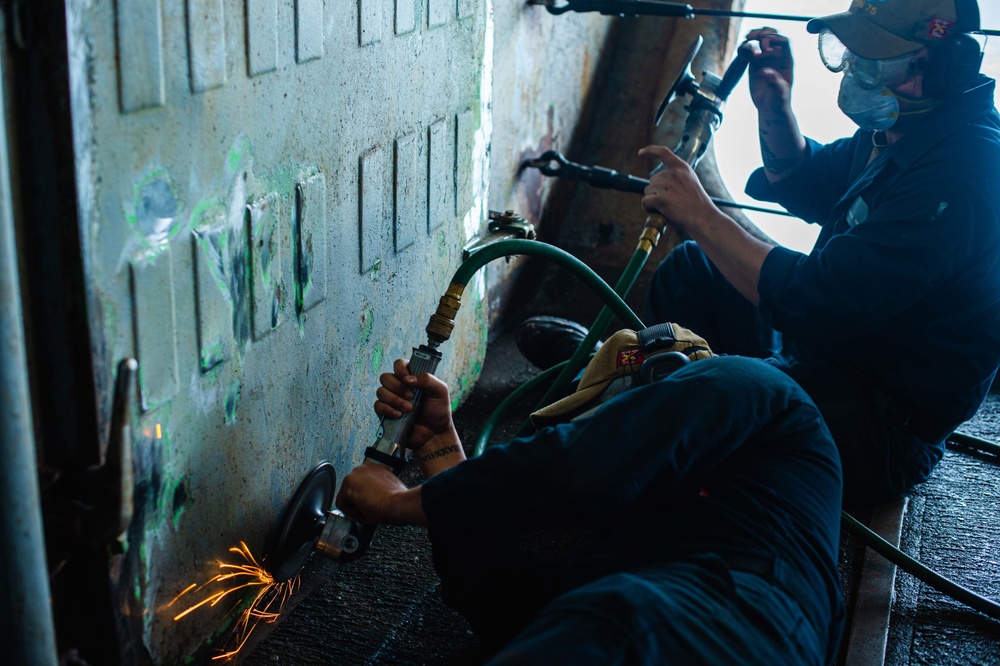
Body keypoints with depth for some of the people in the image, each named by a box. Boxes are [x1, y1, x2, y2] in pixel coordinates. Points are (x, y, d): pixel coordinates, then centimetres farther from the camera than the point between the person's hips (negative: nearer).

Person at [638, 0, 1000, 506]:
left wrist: (699, 216, -24)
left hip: (883, 424, -10)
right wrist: (773, 105, 1)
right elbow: (806, 188, 19)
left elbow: (813, 301, -32)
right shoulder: (895, 128, 2)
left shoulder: (957, 176, -29)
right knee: (688, 269, 12)